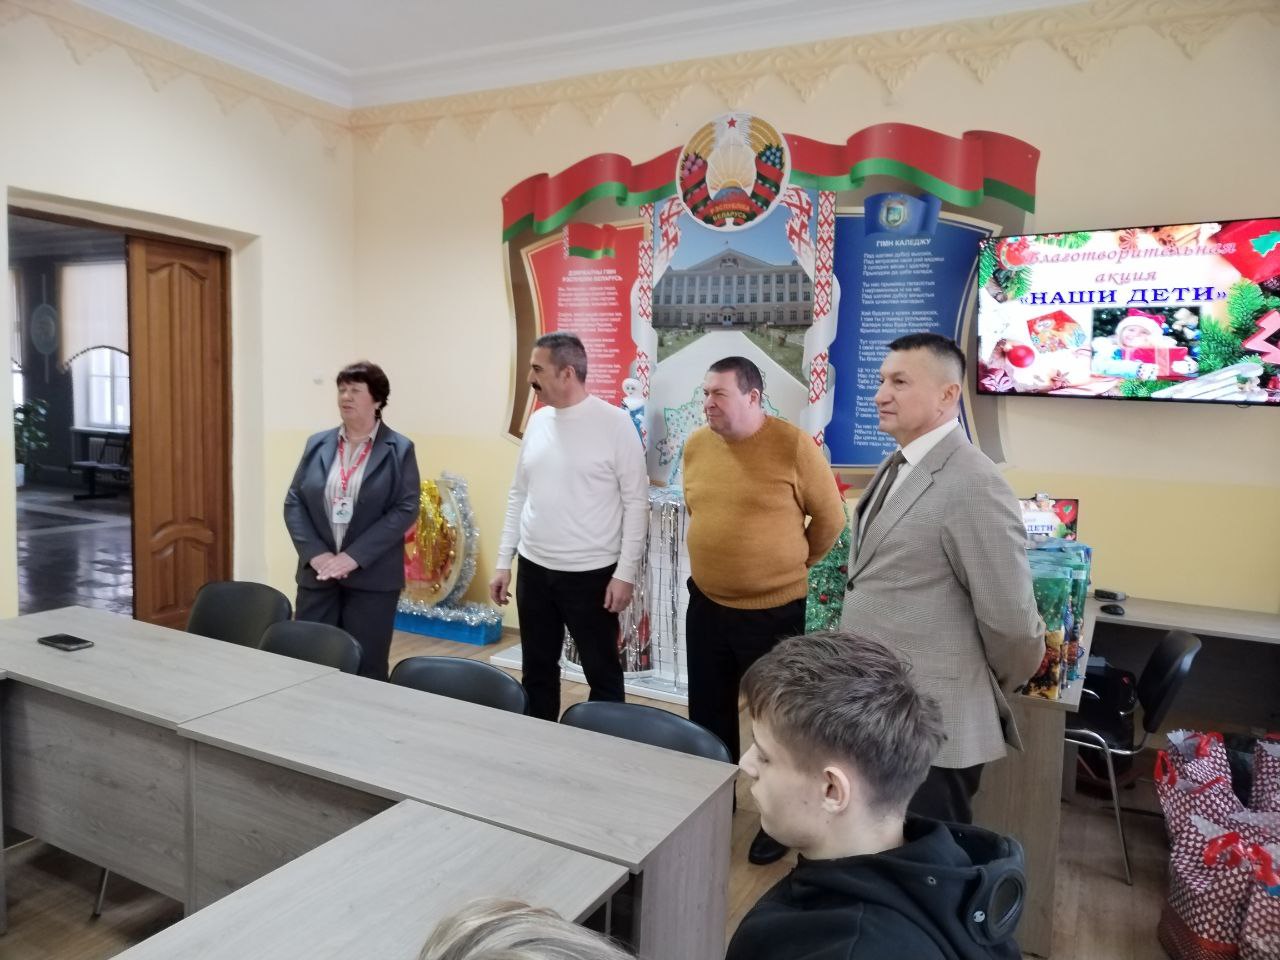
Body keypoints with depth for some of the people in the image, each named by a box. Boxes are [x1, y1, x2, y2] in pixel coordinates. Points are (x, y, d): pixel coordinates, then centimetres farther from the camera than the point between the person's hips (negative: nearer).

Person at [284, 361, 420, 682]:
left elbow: (405, 509, -9)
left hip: (372, 577, -3)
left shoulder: (399, 450, -1)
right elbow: (293, 502, 6)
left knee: (365, 668, 4)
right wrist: (314, 553, -9)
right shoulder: (317, 444, 9)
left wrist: (355, 557, -16)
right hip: (317, 573, 3)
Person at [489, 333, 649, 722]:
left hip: (591, 574, -5)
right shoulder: (537, 421, 6)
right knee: (537, 672, 16)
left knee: (602, 674, 9)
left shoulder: (615, 423, -11)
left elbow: (636, 502, -10)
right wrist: (504, 562, 10)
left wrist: (625, 573, -13)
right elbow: (518, 495, 12)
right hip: (534, 570, 6)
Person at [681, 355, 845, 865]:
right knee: (708, 712, 17)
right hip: (706, 604, 5)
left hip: (774, 609, -5)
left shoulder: (794, 446, -15)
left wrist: (792, 564, 7)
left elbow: (830, 518, -4)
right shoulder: (696, 446, 0)